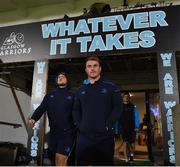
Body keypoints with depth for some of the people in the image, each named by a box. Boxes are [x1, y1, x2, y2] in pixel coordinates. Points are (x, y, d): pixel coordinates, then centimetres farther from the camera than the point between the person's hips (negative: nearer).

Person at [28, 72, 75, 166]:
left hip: (67, 133, -4)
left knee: (61, 160, -11)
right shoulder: (49, 95, 15)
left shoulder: (72, 96, 5)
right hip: (53, 133, 4)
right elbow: (41, 108, 3)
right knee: (57, 160, 13)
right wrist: (33, 118, -16)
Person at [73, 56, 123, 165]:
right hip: (84, 136, 3)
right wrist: (79, 125, 0)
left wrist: (107, 126, -12)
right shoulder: (81, 90, 16)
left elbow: (118, 107, -3)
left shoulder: (111, 87, 4)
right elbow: (76, 110, 16)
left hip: (104, 136, -3)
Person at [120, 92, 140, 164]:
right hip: (123, 128, 0)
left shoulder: (133, 107, 0)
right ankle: (126, 160, 0)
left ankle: (131, 155, 40)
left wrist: (137, 127, -12)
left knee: (132, 143, 11)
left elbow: (136, 117, -3)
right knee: (125, 143, -7)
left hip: (132, 128, 0)